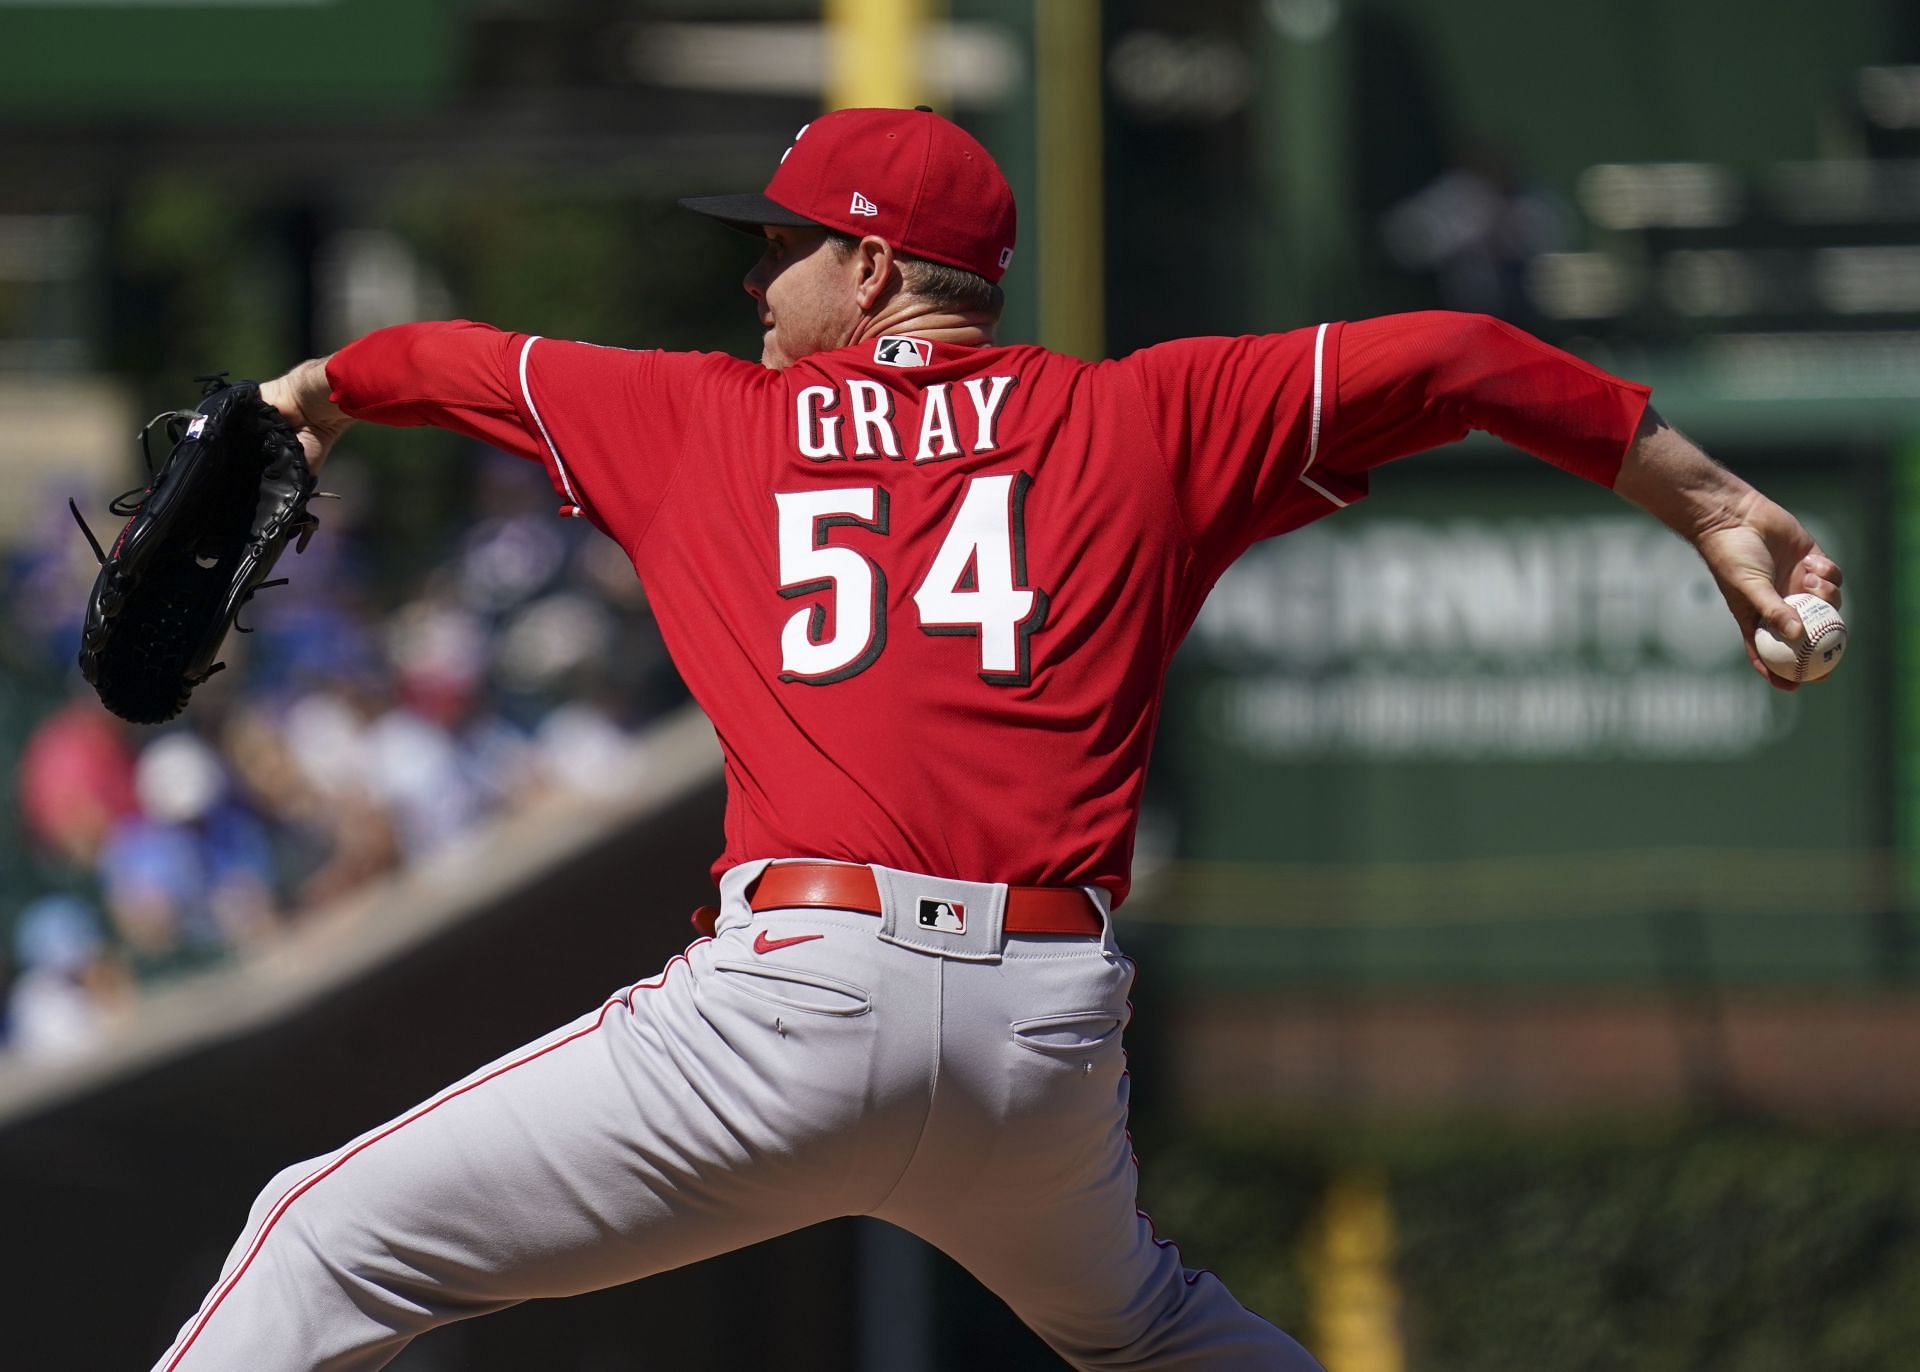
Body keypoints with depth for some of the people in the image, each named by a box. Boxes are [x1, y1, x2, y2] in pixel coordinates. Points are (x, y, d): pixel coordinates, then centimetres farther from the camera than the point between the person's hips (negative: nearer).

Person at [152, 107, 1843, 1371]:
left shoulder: (705, 421, 17)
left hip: (800, 1001, -3)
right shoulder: (1146, 425, 15)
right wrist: (1707, 499, 15)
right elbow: (1447, 362, 12)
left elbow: (472, 363, 34)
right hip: (1052, 1034, 3)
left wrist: (321, 390, 55)